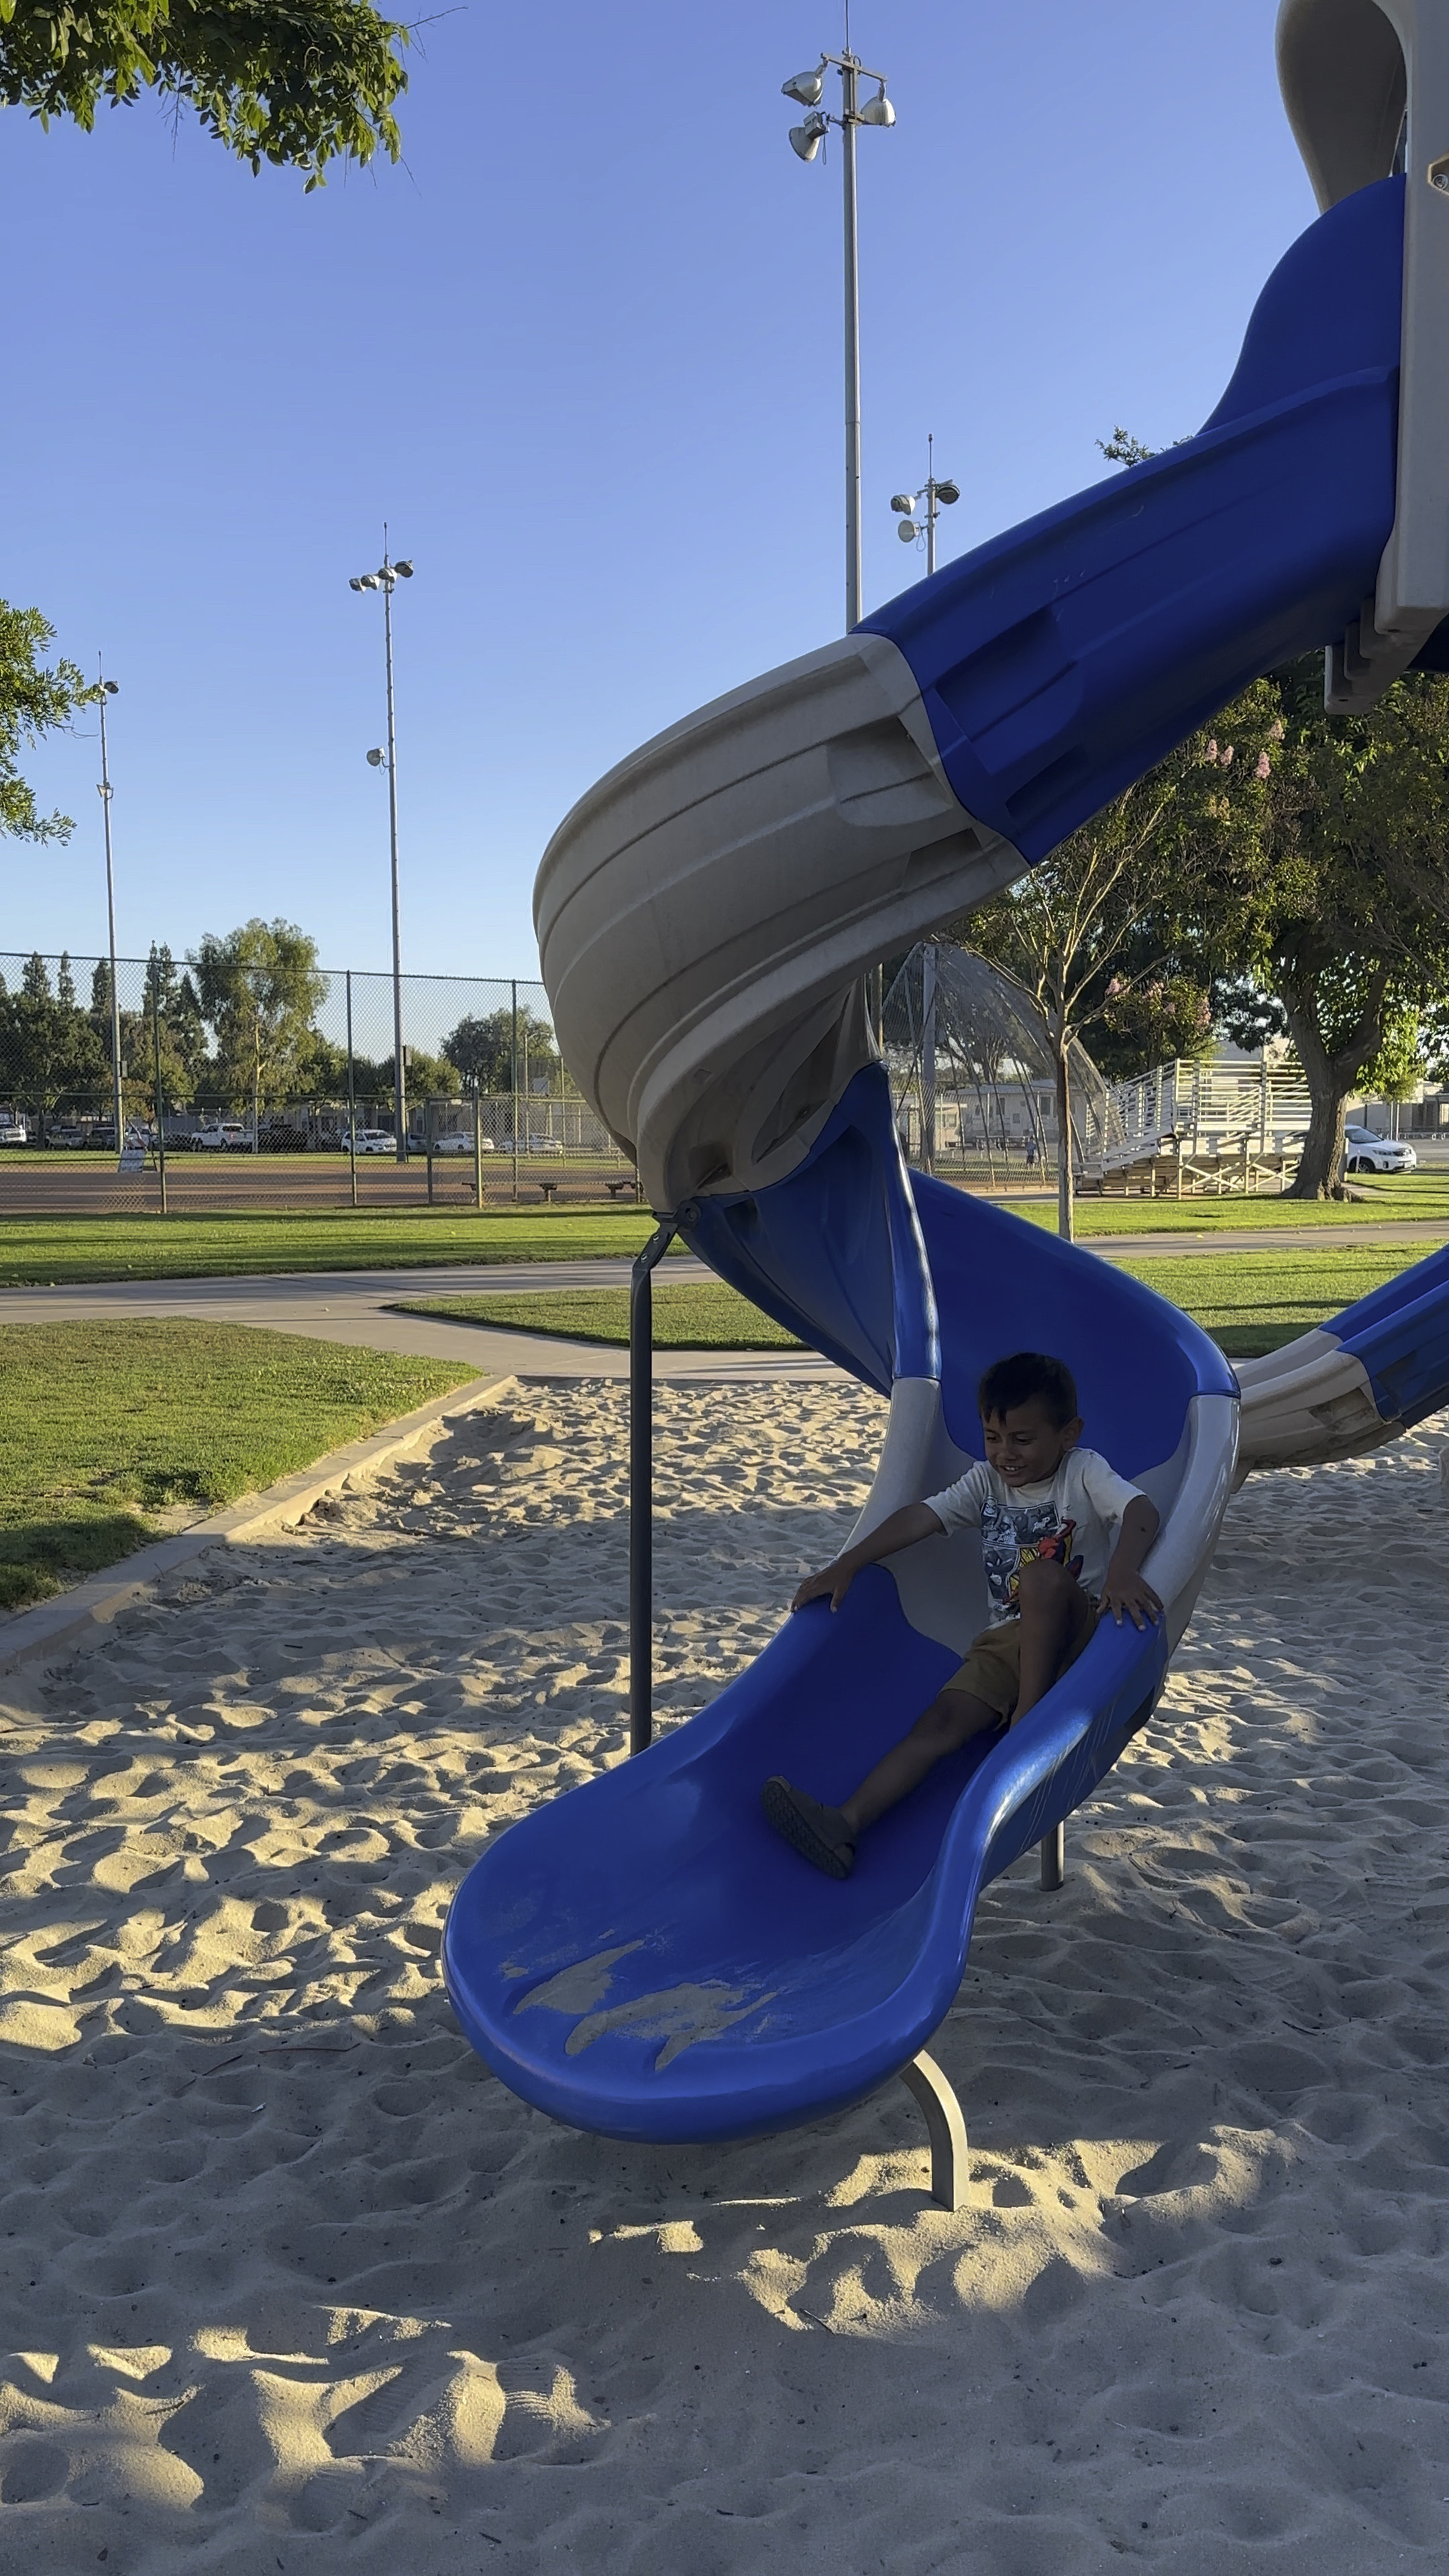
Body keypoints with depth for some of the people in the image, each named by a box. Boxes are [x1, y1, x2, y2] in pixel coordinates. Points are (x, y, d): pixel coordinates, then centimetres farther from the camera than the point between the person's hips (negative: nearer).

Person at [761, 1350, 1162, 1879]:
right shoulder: (985, 1482, 11)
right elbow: (919, 1518, 2)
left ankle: (1027, 1721, -24)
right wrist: (845, 1566, -8)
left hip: (1080, 1631, -4)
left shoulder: (1084, 1472, -3)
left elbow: (1142, 1510, -22)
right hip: (1008, 1640, 4)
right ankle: (846, 1822, -35)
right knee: (941, 1720, -18)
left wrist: (1122, 1570, -43)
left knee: (1041, 1576, -36)